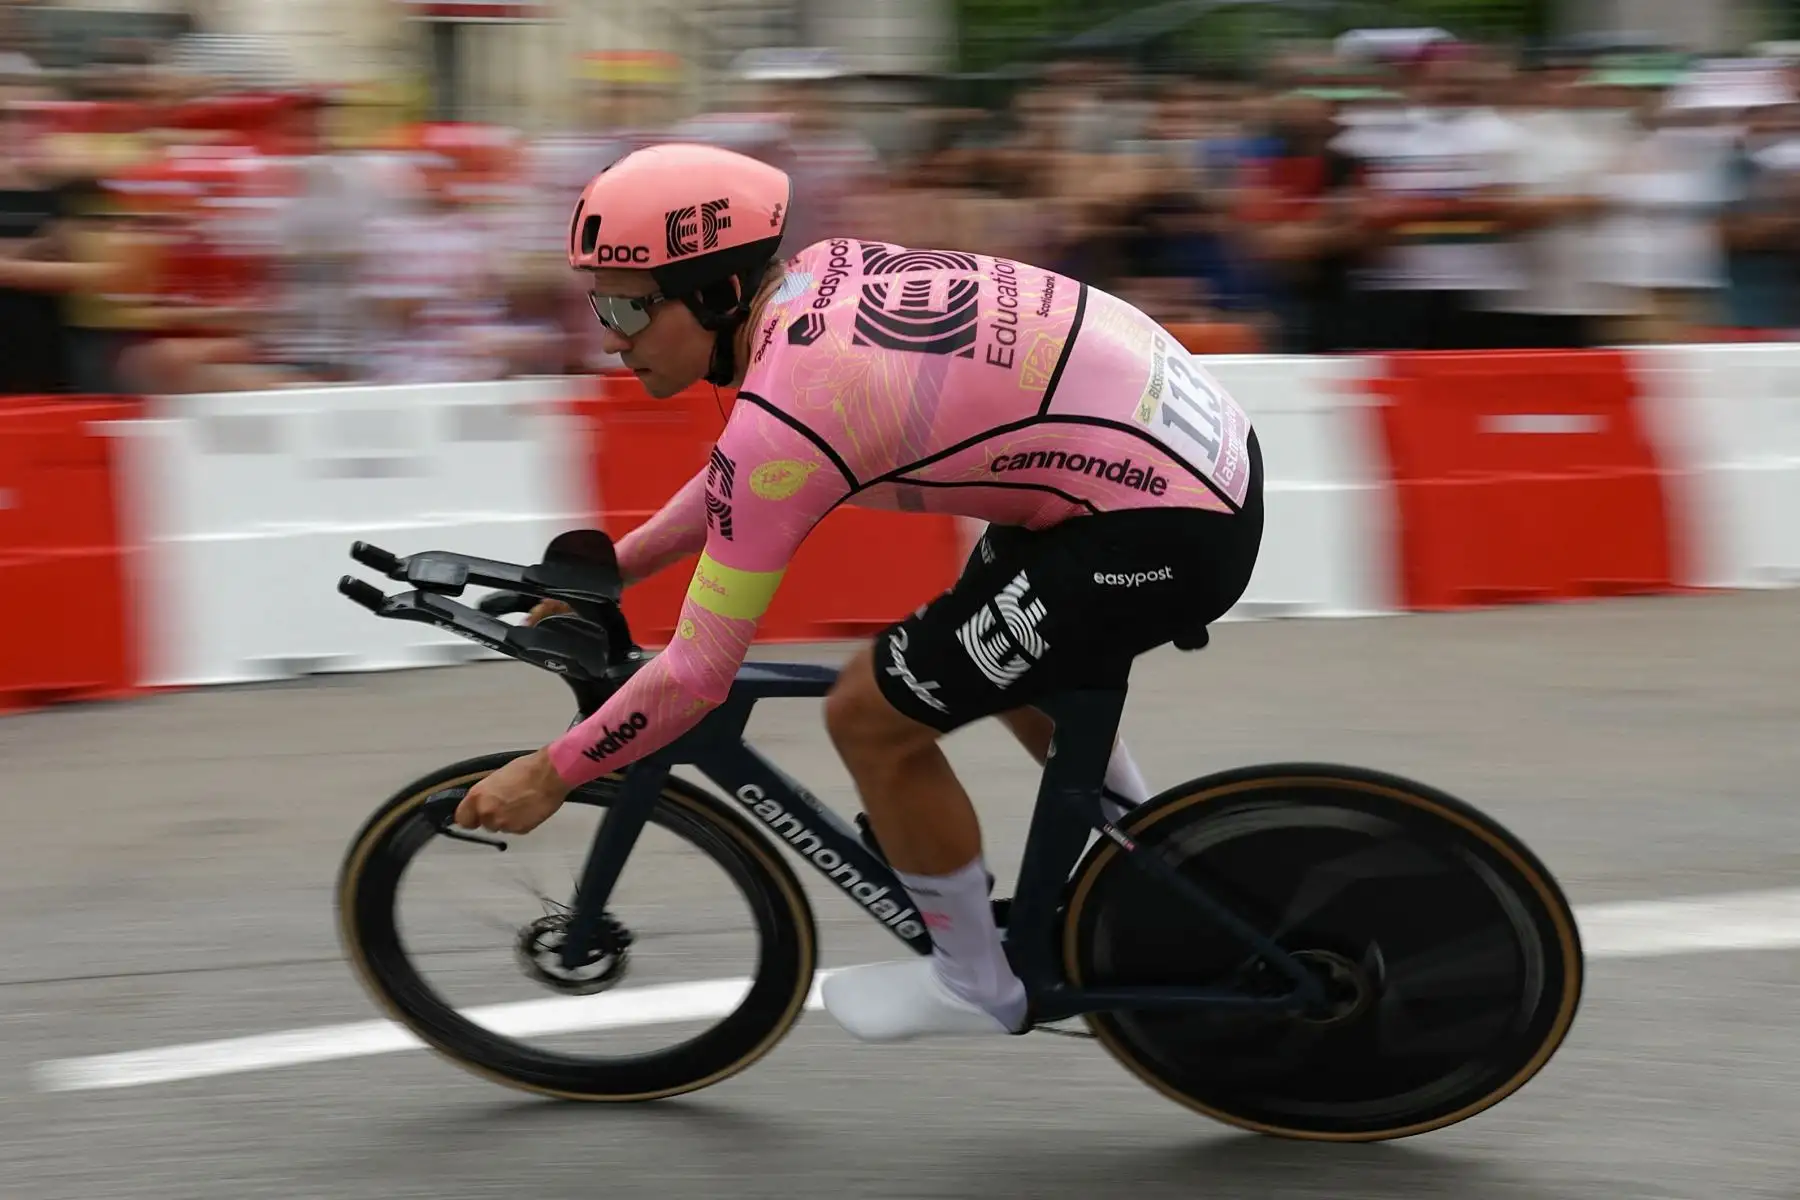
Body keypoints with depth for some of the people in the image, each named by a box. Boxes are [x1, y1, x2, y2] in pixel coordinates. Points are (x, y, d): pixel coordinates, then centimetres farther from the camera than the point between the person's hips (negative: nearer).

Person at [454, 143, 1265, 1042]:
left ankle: (973, 984, 20)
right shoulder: (819, 273, 4)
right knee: (1000, 649, 32)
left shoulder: (787, 406, -21)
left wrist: (549, 774, -3)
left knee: (870, 714, 0)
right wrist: (616, 565, 27)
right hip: (1201, 435, 9)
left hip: (1163, 530, -9)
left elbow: (695, 677, -15)